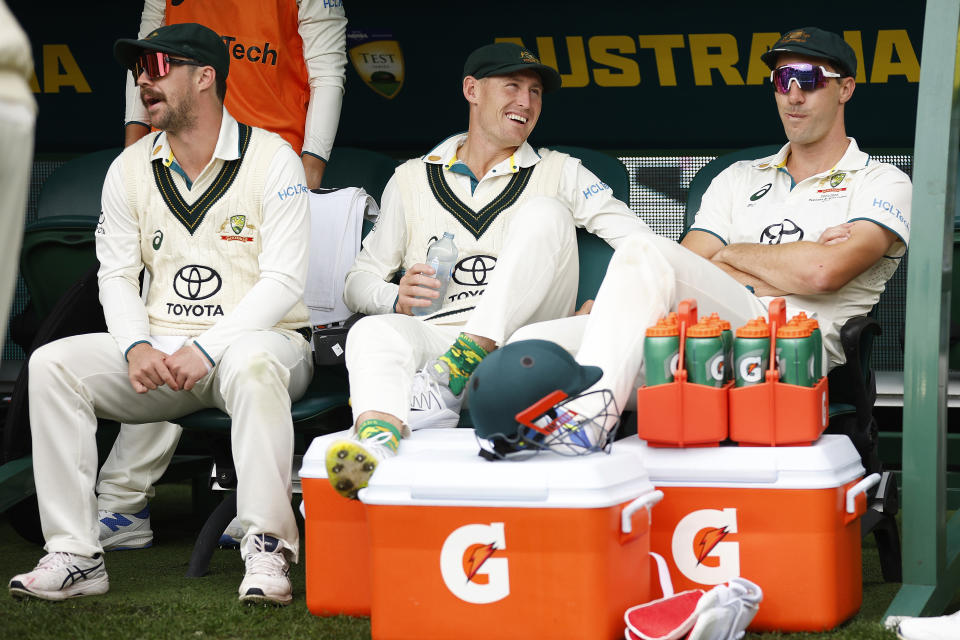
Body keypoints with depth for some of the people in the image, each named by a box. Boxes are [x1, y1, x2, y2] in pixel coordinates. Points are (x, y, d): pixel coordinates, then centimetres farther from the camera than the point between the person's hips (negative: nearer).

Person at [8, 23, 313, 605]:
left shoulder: (272, 158, -4)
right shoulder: (130, 170, 11)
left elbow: (283, 281, -11)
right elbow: (118, 276, 9)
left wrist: (207, 349, -22)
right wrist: (137, 347, -13)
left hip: (259, 338, -4)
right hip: (160, 346, 5)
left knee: (251, 365, -41)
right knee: (52, 364, -19)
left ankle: (268, 551, -35)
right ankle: (75, 556, -20)